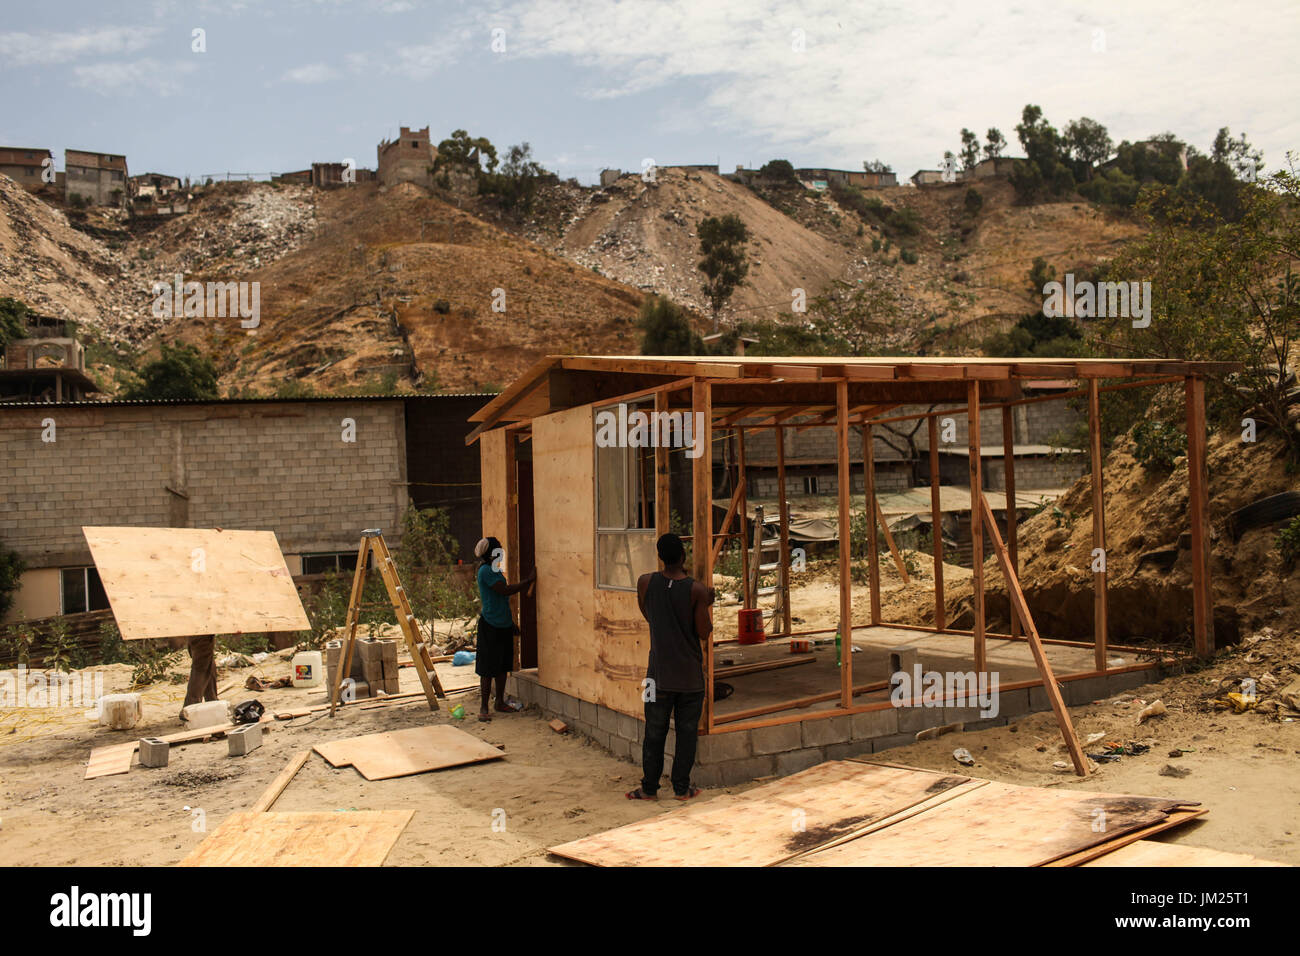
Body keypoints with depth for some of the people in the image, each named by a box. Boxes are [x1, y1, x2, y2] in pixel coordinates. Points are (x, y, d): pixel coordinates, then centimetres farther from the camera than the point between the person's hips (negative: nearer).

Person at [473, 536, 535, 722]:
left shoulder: (494, 570, 15)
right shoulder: (485, 570, -15)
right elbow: (505, 590, -22)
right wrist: (528, 580, -16)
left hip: (504, 625, 9)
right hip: (490, 625, -9)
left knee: (502, 666, 14)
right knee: (488, 669, -4)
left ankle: (500, 702, 24)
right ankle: (484, 707, 3)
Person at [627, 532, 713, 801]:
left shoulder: (646, 583, -6)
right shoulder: (696, 590, -14)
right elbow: (704, 633, -10)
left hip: (659, 672, 1)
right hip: (690, 673, -1)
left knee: (654, 732, 10)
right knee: (687, 731, 10)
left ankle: (649, 787, 17)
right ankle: (682, 787, 16)